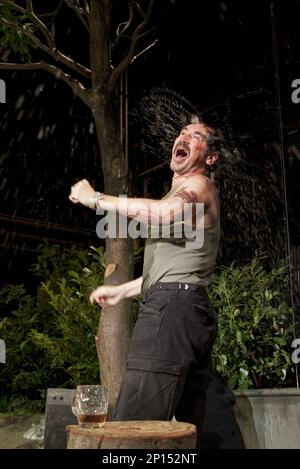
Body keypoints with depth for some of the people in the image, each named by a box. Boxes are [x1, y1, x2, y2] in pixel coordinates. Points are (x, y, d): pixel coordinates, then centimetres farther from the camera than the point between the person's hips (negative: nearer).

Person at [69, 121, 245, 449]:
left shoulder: (199, 185, 1)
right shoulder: (178, 195, 30)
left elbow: (166, 213, -23)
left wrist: (96, 198, -15)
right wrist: (122, 290, 33)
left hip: (174, 305, -10)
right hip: (182, 307, 10)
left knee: (135, 423, -16)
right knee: (211, 424, 10)